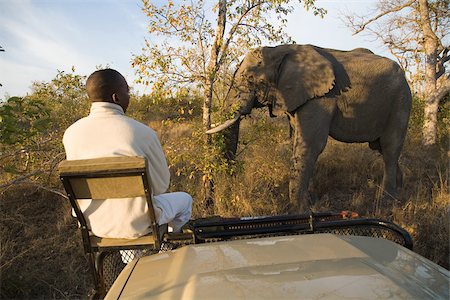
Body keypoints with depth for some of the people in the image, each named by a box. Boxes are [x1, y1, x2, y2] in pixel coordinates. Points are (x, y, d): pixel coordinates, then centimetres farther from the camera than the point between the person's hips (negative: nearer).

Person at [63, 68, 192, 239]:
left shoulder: (70, 134, -9)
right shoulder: (143, 133, -22)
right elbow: (161, 185, -10)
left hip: (93, 225, 5)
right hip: (137, 225, -4)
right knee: (185, 199, 24)